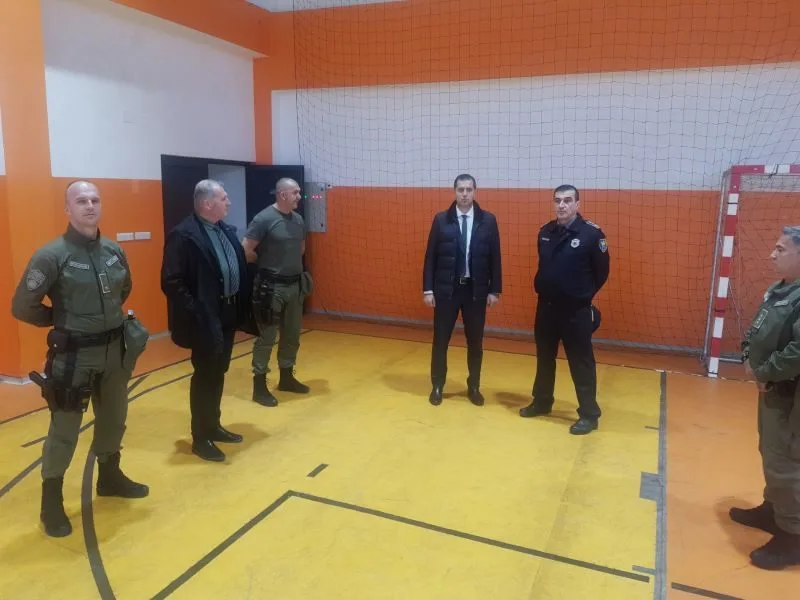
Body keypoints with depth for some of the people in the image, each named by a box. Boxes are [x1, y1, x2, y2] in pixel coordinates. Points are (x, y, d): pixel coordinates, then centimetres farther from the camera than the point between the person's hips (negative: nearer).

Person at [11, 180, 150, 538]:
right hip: (74, 356, -6)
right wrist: (61, 320, -2)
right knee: (64, 430, 5)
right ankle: (51, 503, 21)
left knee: (113, 419, 20)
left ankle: (109, 477, 42)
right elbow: (22, 307, -14)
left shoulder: (114, 251, 1)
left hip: (116, 350, 6)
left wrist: (109, 315, 11)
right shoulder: (51, 256, -16)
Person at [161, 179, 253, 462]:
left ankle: (213, 426, 34)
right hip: (205, 320, -8)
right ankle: (200, 438, 19)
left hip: (228, 314, 8)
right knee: (205, 377, 4)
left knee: (218, 374, 19)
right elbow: (171, 282, -19)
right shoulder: (184, 235, -16)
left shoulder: (226, 230, 9)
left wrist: (242, 308, 8)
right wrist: (196, 314, -21)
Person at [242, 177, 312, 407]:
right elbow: (245, 250, -14)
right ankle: (259, 386, 9)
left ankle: (287, 378, 31)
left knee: (292, 335, 15)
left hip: (295, 284, 7)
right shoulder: (264, 219, -14)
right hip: (271, 287, -7)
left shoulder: (298, 219, 7)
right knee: (266, 337, -1)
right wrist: (267, 264, -1)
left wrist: (291, 263, 10)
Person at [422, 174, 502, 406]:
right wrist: (428, 289, -4)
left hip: (476, 289, 1)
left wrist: (495, 290, -1)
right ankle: (437, 386, 22)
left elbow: (495, 257, 2)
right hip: (446, 288, 0)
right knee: (441, 340, 6)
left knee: (475, 341, 10)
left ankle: (473, 387, 26)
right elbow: (430, 256, 0)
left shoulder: (488, 220, 0)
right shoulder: (441, 220, 0)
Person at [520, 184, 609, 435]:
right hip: (546, 307, 6)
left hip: (576, 311, -5)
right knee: (544, 358, 17)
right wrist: (544, 289, 13)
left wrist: (582, 295, 5)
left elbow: (602, 271, -4)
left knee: (581, 362, 2)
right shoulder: (545, 232, 4)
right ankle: (542, 402, 34)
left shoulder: (591, 234, -12)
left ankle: (589, 415, 15)